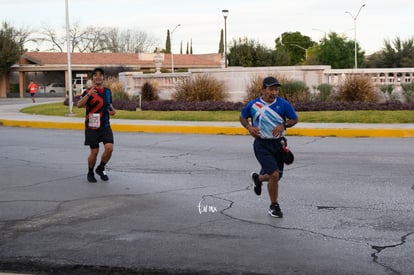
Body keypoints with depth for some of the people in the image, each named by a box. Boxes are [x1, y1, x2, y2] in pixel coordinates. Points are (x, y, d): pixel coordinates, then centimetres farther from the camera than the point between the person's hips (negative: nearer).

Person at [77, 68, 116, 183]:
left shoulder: (108, 91, 9)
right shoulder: (88, 92, -7)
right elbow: (79, 105, -23)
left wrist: (113, 110, 2)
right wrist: (88, 94, -38)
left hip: (105, 126, 4)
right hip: (92, 127, -4)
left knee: (109, 148, -13)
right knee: (94, 152, 0)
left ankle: (101, 168, 12)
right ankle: (90, 173, 25)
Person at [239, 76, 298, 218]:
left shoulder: (283, 104, -5)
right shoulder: (253, 105, -6)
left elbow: (295, 119, 5)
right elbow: (242, 117, 11)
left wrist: (283, 125, -14)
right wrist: (249, 127, -9)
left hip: (278, 144, 3)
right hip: (262, 144, -3)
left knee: (276, 176, 12)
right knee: (274, 175, -15)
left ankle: (258, 178, 46)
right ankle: (274, 206, 5)